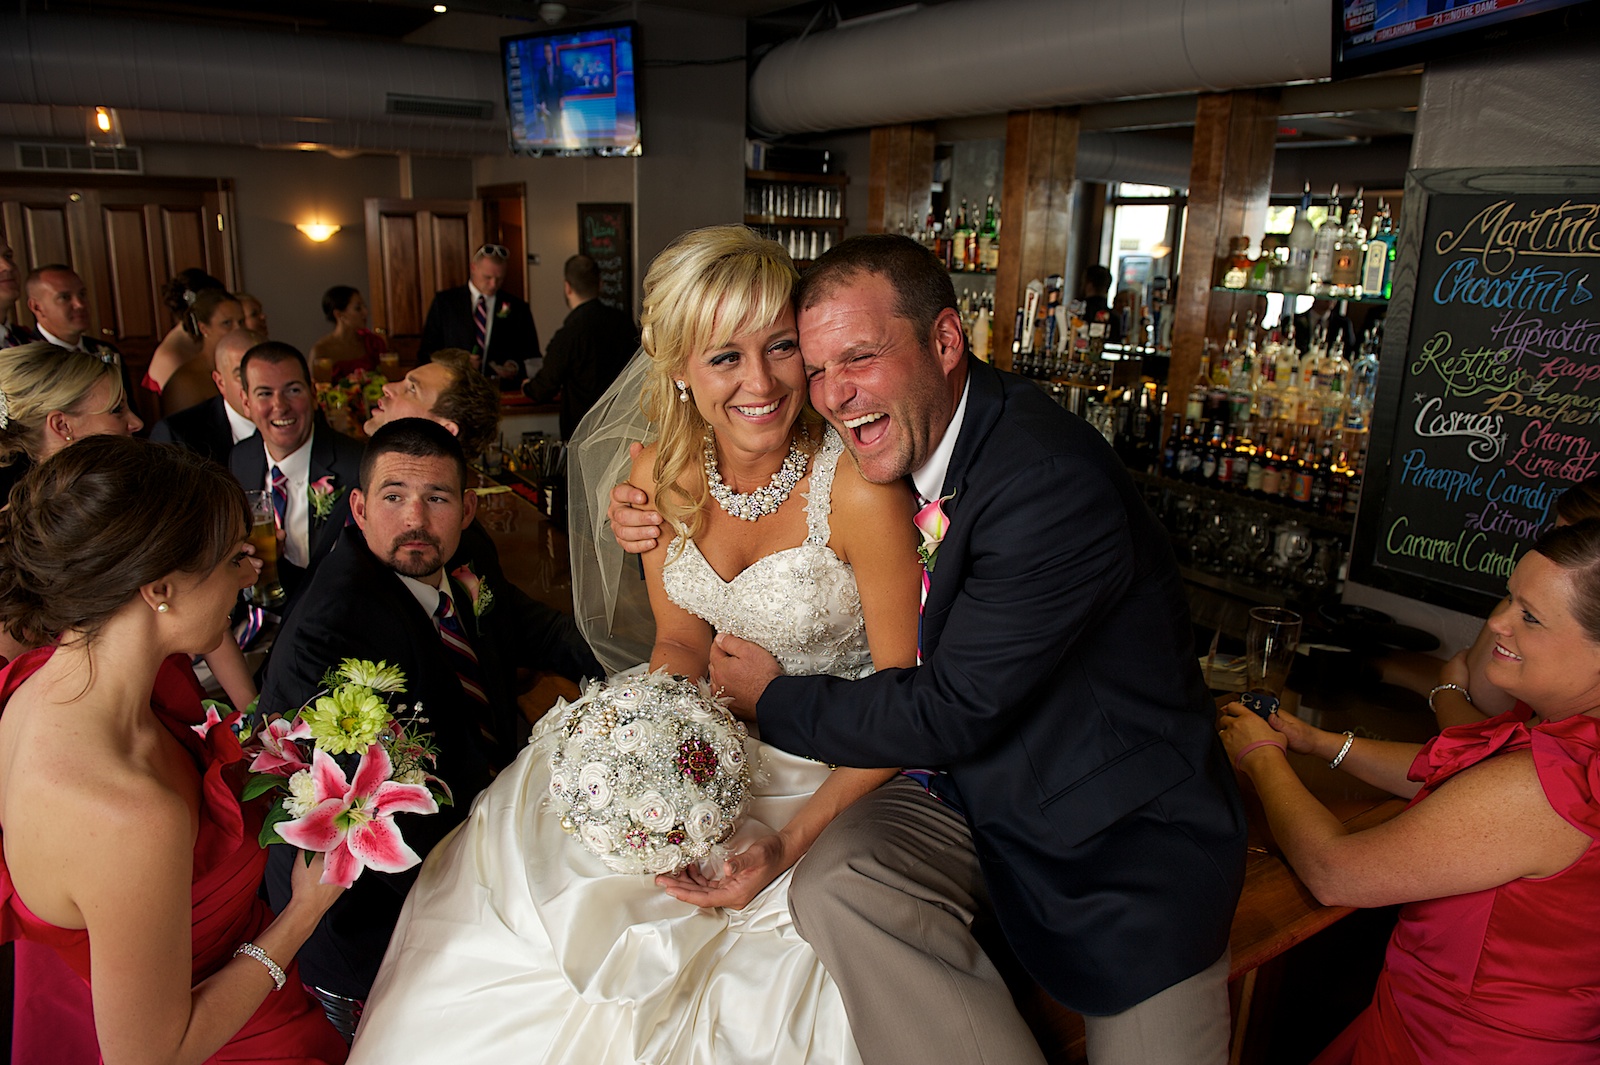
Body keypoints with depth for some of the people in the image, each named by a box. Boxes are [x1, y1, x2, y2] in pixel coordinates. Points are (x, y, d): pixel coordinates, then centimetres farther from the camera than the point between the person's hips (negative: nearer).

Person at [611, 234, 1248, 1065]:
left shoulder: (1055, 481, -26)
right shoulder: (887, 447, -2)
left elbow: (955, 711, -23)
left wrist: (774, 700, -10)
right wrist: (661, 522, -1)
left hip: (1121, 829, -5)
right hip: (965, 787, 5)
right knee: (834, 885, -21)